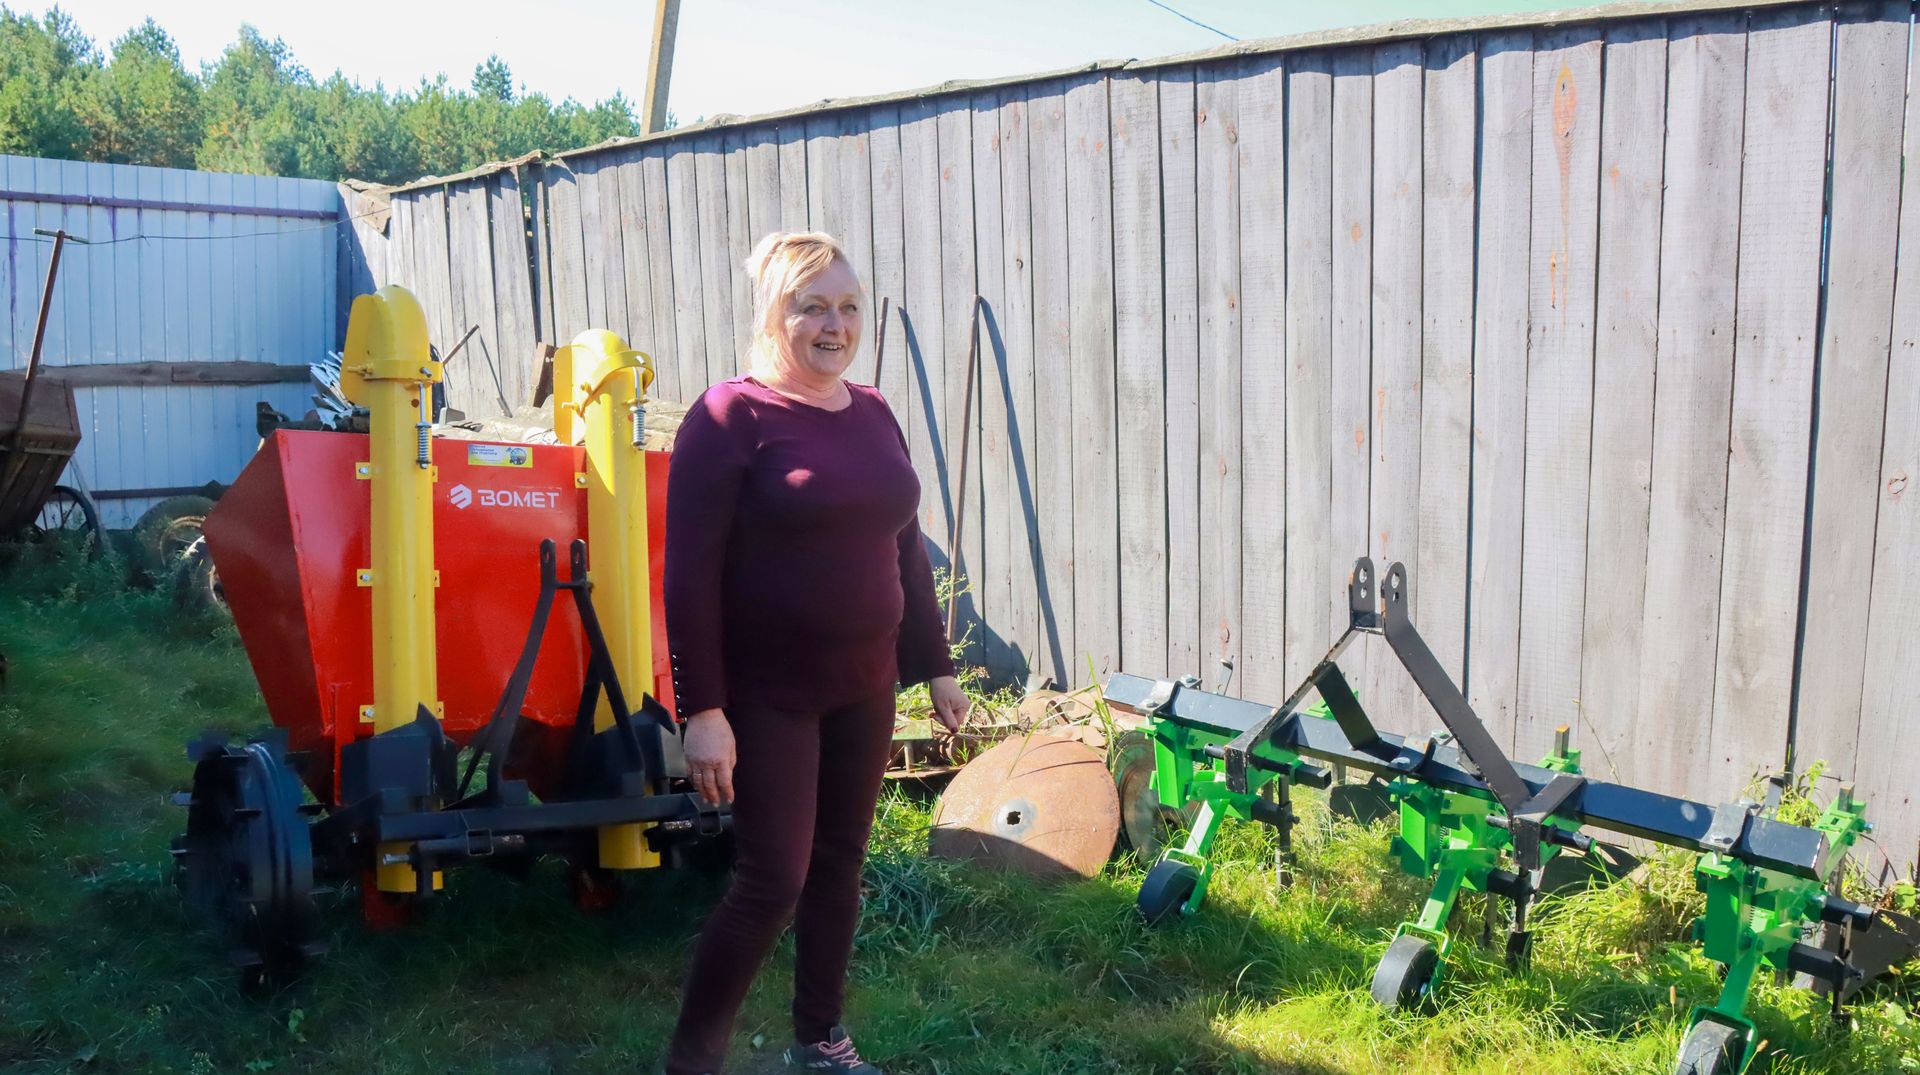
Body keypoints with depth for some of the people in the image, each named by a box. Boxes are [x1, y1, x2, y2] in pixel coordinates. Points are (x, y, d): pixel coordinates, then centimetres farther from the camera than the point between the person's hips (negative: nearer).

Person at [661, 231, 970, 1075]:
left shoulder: (873, 414, 8)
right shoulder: (731, 415, -12)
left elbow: (905, 551, 15)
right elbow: (690, 574, -15)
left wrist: (934, 666, 14)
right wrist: (702, 708, -19)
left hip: (863, 688, 6)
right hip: (768, 695, -6)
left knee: (840, 865, 14)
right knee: (773, 882, -4)